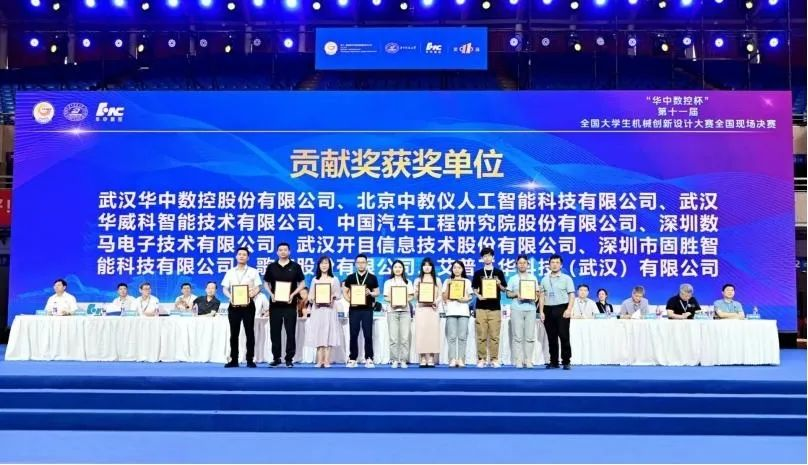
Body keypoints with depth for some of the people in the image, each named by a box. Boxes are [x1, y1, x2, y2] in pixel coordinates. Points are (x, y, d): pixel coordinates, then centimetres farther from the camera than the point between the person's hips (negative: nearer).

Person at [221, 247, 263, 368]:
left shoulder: (253, 272, 5)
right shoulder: (230, 272, 10)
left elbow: (257, 288, 1)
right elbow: (225, 289, 8)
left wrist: (251, 296, -18)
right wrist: (230, 297, -12)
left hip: (248, 305, -2)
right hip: (234, 305, 2)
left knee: (249, 332, 0)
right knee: (234, 333, 4)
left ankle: (250, 360, 6)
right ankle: (234, 360, 10)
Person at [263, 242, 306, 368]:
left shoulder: (295, 266, 2)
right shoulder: (271, 267, 7)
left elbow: (302, 283, 4)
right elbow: (266, 283, 12)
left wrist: (293, 294, -10)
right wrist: (271, 294, -6)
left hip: (290, 304, -2)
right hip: (275, 303, 2)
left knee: (290, 332, -1)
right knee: (275, 332, 5)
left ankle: (289, 358, 5)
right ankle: (276, 357, 15)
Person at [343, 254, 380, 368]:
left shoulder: (372, 277, 4)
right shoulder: (351, 277, 6)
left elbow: (377, 292, 7)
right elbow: (344, 291, 9)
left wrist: (370, 293, -15)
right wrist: (349, 301, -8)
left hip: (367, 309, -1)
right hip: (354, 309, 1)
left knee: (368, 335, 0)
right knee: (353, 335, 4)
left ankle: (369, 359, 6)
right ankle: (352, 359, 11)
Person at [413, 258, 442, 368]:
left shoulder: (437, 280, 11)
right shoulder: (418, 280, 11)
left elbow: (440, 296, 7)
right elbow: (415, 297, 7)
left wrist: (436, 302, -13)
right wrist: (417, 292, -14)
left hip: (433, 309, 0)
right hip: (421, 309, 0)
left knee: (432, 332, -5)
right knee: (421, 332, -5)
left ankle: (431, 359, -2)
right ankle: (423, 359, -2)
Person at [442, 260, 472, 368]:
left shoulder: (467, 281, 14)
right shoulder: (447, 281, 12)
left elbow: (470, 297, 11)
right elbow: (444, 298, 6)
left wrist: (465, 299, -10)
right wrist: (448, 286, -5)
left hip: (463, 311, 0)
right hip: (451, 311, 0)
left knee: (462, 336, -5)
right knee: (452, 336, -7)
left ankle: (461, 359, -3)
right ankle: (452, 359, -6)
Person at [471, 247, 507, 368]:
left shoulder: (499, 272, 8)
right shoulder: (478, 273, 8)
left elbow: (504, 289, 10)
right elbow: (474, 289, 10)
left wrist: (499, 285, -11)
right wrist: (478, 295, -10)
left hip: (495, 308, 0)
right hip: (481, 307, 0)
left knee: (494, 335, 0)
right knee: (481, 335, 0)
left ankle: (494, 359, 5)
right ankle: (481, 359, 5)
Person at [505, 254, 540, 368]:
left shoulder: (533, 277, 13)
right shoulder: (513, 278, 9)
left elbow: (537, 292, 13)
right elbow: (508, 294, 7)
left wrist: (535, 296, -8)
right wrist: (516, 294, -11)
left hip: (530, 309, 1)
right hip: (517, 309, -1)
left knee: (530, 336, -2)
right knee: (518, 336, -3)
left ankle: (528, 361, 4)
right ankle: (518, 361, 1)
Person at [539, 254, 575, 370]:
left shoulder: (566, 278, 3)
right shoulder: (544, 279, 13)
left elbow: (572, 295, -3)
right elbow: (542, 296, 12)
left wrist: (569, 309, -15)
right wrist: (541, 311, 4)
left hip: (561, 309, -3)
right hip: (548, 310, 4)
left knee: (564, 336, -5)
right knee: (551, 337, 6)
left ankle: (566, 362, 1)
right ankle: (554, 361, 12)